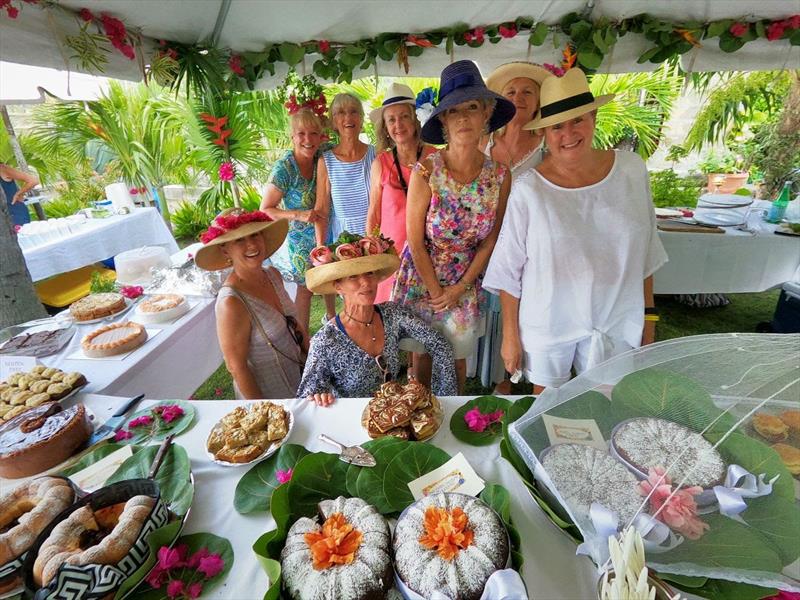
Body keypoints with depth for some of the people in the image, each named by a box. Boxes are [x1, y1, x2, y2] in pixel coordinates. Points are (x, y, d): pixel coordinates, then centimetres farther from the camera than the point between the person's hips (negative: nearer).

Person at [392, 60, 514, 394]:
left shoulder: (499, 176, -10)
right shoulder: (425, 172, -19)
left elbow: (489, 241, -2)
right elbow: (416, 241, -13)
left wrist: (460, 288, -5)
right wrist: (436, 292, -9)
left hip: (466, 283, 3)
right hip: (421, 278, -2)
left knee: (458, 357, 18)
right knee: (423, 354, 14)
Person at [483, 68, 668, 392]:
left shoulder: (631, 169, -4)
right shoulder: (528, 189, -16)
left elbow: (645, 250, 5)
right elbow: (508, 270, -10)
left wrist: (648, 313, 9)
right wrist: (510, 334, -6)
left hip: (614, 323, 3)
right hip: (547, 325, -2)